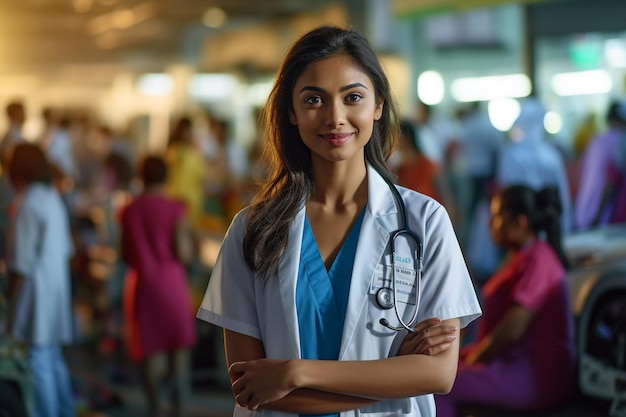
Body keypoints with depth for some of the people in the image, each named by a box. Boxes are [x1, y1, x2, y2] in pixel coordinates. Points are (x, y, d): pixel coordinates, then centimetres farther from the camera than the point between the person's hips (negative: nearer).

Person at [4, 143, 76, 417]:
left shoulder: (28, 204, -15)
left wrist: (11, 298, -11)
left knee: (38, 357, -5)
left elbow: (22, 262, -16)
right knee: (53, 356, 17)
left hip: (36, 288, -9)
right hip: (57, 285, 9)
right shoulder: (53, 199, 10)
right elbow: (66, 248, 14)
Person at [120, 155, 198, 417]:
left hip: (141, 284, 2)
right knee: (178, 340, 12)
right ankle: (178, 381, -9)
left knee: (146, 345, 10)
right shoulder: (175, 209, -8)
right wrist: (190, 244, 10)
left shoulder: (129, 212, 1)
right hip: (170, 281, -2)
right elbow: (183, 254, -12)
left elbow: (126, 256, 4)